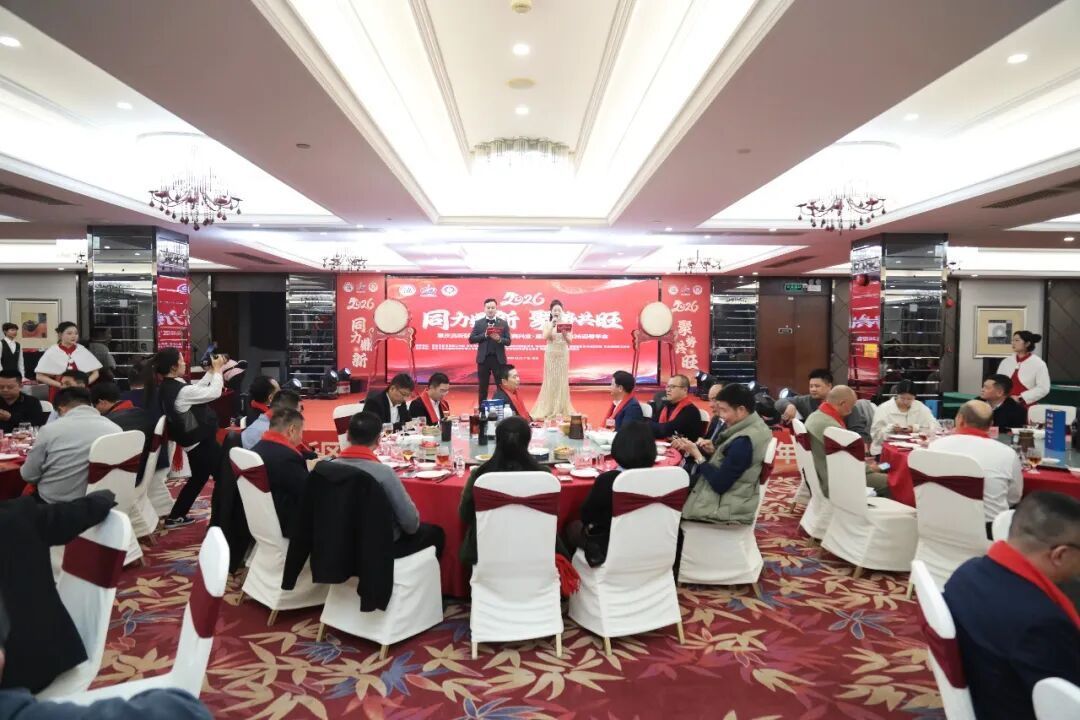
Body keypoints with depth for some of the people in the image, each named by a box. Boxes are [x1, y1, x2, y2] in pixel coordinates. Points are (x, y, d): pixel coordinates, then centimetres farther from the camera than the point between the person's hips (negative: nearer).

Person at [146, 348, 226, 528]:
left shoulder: (167, 387, 2)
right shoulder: (181, 391, -27)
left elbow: (198, 389, 12)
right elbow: (214, 393, -21)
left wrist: (211, 371, 8)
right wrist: (217, 369, -9)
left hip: (196, 441, 9)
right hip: (202, 443, -9)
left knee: (197, 479, 23)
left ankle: (176, 517, 30)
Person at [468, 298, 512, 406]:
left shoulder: (503, 323, 4)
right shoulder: (478, 323, 4)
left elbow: (508, 341, 1)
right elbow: (471, 339, -2)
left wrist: (499, 339, -20)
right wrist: (485, 335, -15)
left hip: (499, 359, 0)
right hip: (483, 358, 0)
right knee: (482, 386, 8)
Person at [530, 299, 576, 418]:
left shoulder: (566, 323, 3)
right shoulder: (547, 324, 0)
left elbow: (570, 341, -1)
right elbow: (545, 337, -16)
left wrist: (564, 333, -19)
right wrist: (552, 325, -20)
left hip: (563, 355, 1)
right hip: (551, 355, -1)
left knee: (562, 381, 3)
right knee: (550, 380, 0)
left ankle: (562, 409, 9)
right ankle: (548, 408, 5)